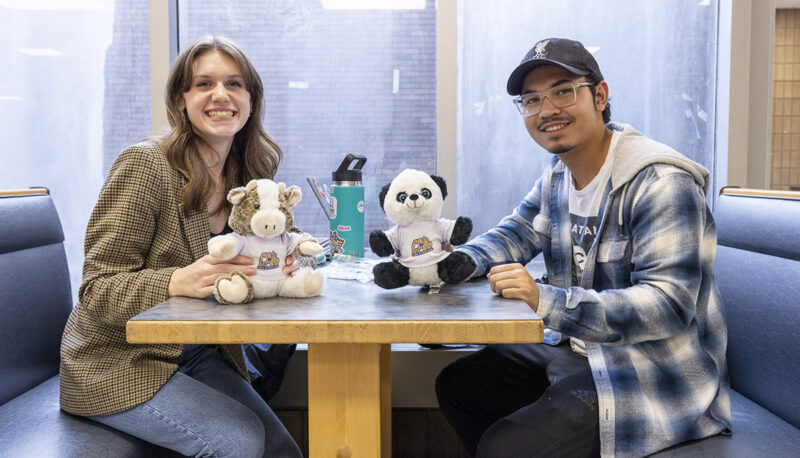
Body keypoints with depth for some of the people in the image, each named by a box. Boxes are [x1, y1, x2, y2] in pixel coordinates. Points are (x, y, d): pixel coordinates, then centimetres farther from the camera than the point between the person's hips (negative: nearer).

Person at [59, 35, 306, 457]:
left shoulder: (247, 175, 2)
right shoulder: (145, 165, -18)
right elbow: (97, 292, -19)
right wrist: (179, 281, -38)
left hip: (200, 355, 6)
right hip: (118, 365, -6)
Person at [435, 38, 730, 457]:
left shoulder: (661, 183, -23)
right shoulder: (558, 175, 5)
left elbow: (668, 304, -29)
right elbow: (517, 233, 16)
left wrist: (546, 301, -38)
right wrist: (461, 261, -7)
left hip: (654, 376, -8)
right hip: (578, 349, 9)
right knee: (456, 385, 11)